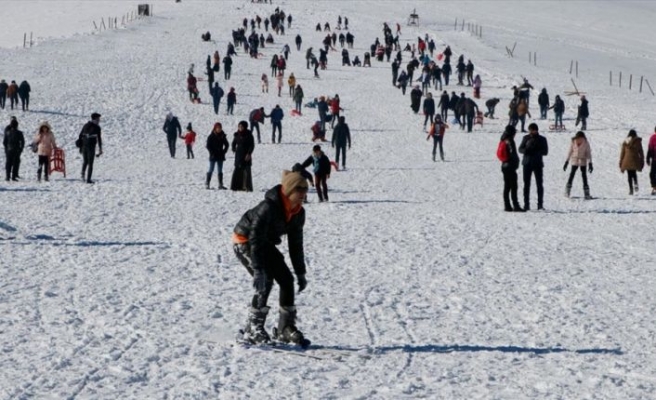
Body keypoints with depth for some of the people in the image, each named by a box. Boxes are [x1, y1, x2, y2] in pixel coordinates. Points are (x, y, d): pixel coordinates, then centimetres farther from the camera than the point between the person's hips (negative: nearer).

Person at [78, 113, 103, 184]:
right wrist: (100, 149, -5)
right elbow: (99, 139, -9)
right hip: (91, 147, -5)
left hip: (84, 146, 5)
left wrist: (80, 146, 18)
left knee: (85, 161, 22)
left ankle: (83, 174, -1)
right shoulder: (97, 128, -7)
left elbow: (80, 136, 12)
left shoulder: (85, 125, 10)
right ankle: (88, 179, -2)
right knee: (90, 163, 2)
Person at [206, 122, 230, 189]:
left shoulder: (223, 136, 5)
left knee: (220, 171, 6)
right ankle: (207, 184, 2)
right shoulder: (211, 136, -7)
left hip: (220, 156, 4)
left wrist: (224, 151, 3)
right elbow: (207, 145, -7)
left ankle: (220, 184, 9)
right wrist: (212, 152, -11)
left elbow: (227, 145, 14)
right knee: (211, 170, -2)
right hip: (213, 156, -4)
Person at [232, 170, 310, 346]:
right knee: (265, 280, -21)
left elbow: (296, 243, 3)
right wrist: (258, 270, -38)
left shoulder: (298, 212, -8)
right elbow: (255, 239, -33)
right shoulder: (269, 207, -32)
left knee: (287, 279, -2)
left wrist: (300, 273, 3)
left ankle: (286, 328, 8)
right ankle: (253, 329, -14)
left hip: (266, 244, 8)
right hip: (244, 241, -8)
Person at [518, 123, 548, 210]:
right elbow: (520, 149, 7)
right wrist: (526, 150, -15)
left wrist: (536, 152, -19)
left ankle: (540, 204, 3)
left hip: (538, 164, -2)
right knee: (526, 184, 2)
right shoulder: (526, 138, 5)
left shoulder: (542, 139, 0)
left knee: (539, 184, -2)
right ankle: (526, 204, 6)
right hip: (527, 163, 2)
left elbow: (545, 151, -3)